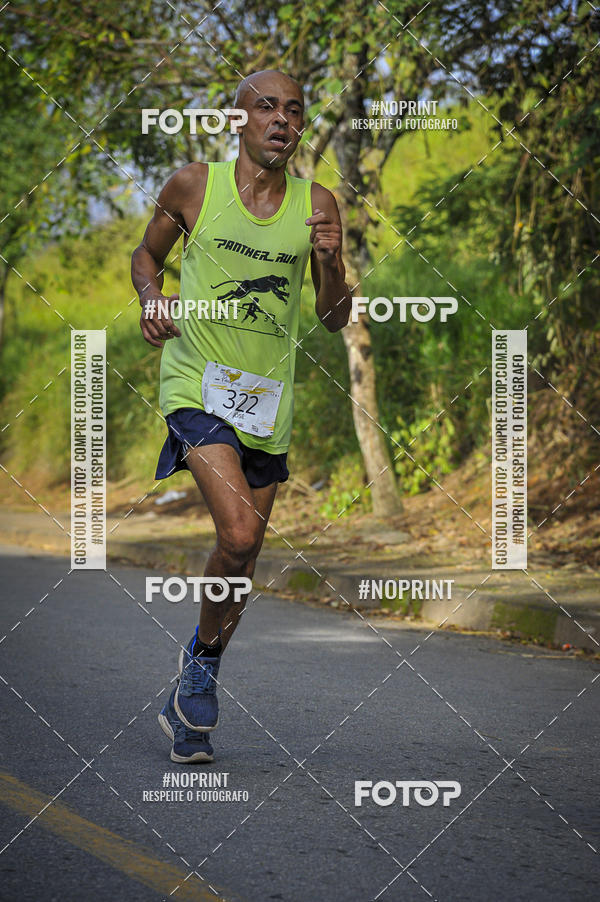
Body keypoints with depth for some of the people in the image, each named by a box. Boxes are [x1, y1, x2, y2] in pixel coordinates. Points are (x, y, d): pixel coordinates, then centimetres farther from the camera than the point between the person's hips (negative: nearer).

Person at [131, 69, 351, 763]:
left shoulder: (317, 204, 3)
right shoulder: (193, 185, -2)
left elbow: (335, 320, 6)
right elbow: (146, 254, 16)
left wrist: (331, 262, -14)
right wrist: (152, 300, -4)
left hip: (268, 395, 4)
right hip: (197, 385, -3)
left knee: (243, 556, 9)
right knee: (239, 535, -22)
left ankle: (191, 693, 31)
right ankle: (202, 655, 4)